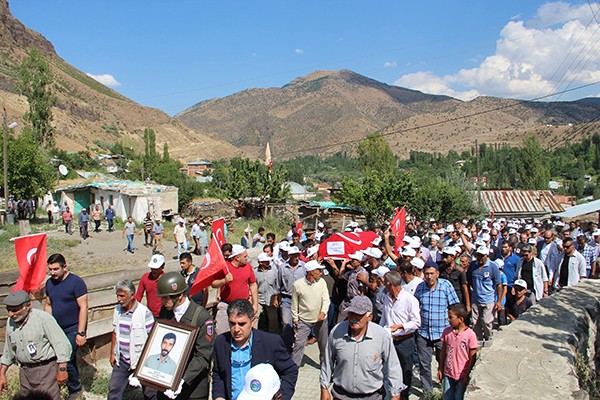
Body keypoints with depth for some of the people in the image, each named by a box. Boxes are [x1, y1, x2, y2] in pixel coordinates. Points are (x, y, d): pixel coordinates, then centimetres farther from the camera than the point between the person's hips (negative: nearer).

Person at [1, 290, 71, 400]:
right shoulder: (10, 322, 5)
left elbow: (62, 344, -16)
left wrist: (62, 370, -16)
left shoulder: (43, 318, -17)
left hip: (46, 369, -7)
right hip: (25, 371, 7)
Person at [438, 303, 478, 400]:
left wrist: (467, 375, -8)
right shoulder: (446, 331, -2)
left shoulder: (470, 334, -15)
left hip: (462, 375, -4)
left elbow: (472, 357, -10)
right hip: (448, 374, 4)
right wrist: (440, 369, 9)